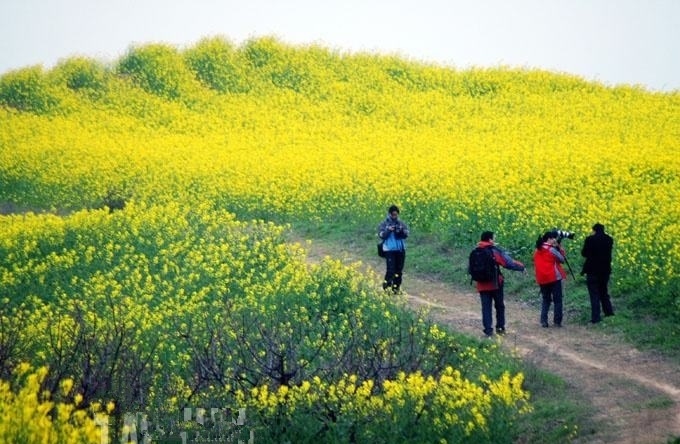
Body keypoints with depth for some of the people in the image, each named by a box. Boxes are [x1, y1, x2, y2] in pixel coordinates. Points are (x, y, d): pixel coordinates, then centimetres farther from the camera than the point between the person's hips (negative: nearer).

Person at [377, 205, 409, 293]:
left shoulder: (401, 223, 8)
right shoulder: (384, 223, 1)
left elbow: (406, 234, 3)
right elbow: (381, 235, -7)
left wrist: (401, 230, -17)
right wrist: (388, 230, -21)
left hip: (400, 250, 4)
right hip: (389, 250, -4)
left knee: (399, 270, 6)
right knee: (390, 269, -13)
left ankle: (396, 288, 16)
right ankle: (386, 287, 1)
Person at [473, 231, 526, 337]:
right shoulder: (494, 251, -11)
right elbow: (508, 262, -13)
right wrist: (521, 267, -4)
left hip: (482, 285, 3)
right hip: (495, 284, -3)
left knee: (486, 307, 4)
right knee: (499, 306, 14)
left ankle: (488, 330, -3)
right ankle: (500, 327, 19)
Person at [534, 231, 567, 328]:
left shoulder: (537, 251, 9)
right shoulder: (552, 249, -10)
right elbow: (563, 260, -4)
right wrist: (559, 247, 3)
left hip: (542, 279, 6)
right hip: (554, 278, -6)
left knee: (545, 299, 12)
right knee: (557, 300, 2)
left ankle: (543, 321, 1)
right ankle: (557, 321, -1)